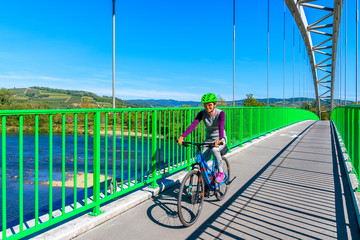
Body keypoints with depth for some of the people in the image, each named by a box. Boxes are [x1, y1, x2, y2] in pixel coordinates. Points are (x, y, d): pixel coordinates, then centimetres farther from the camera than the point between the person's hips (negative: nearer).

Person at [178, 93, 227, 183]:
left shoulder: (220, 113, -21)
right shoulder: (202, 113, -14)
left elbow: (221, 126, -37)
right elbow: (193, 125, -27)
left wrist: (220, 140, -57)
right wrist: (182, 136, -42)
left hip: (220, 139, -3)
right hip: (208, 139, 3)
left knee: (214, 149, -35)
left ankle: (221, 173, -14)